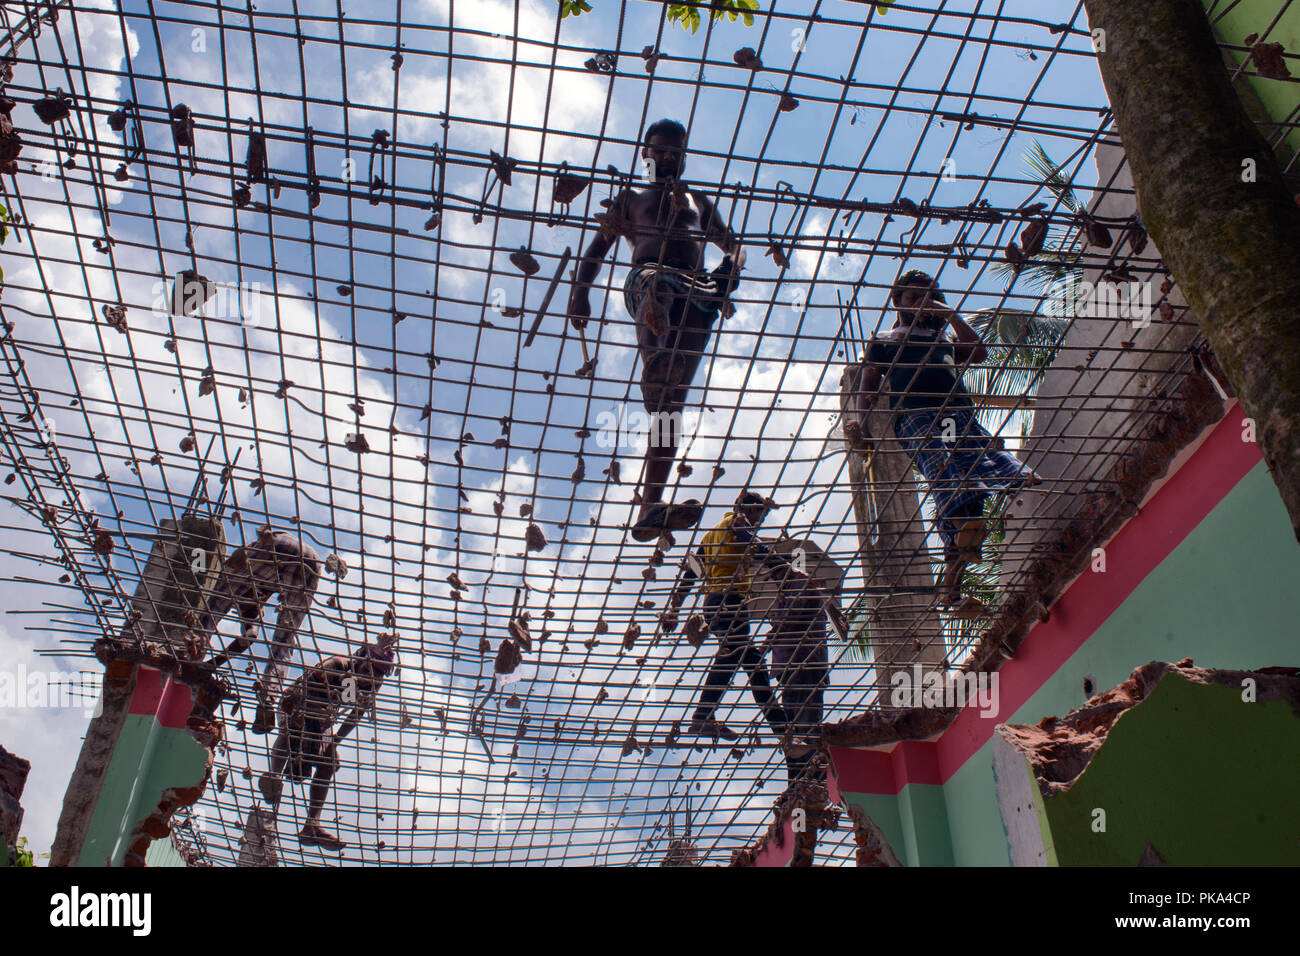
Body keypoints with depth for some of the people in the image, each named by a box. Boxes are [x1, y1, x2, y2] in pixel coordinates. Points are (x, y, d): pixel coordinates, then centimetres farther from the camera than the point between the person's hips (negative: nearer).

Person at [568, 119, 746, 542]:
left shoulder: (699, 202, 38)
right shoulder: (631, 200, 31)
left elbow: (732, 242, 30)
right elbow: (598, 246, 20)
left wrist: (731, 265, 3)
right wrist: (580, 290, 0)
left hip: (696, 295, 2)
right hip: (647, 278, -1)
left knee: (672, 397, -16)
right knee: (655, 282, -43)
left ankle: (650, 507, -27)